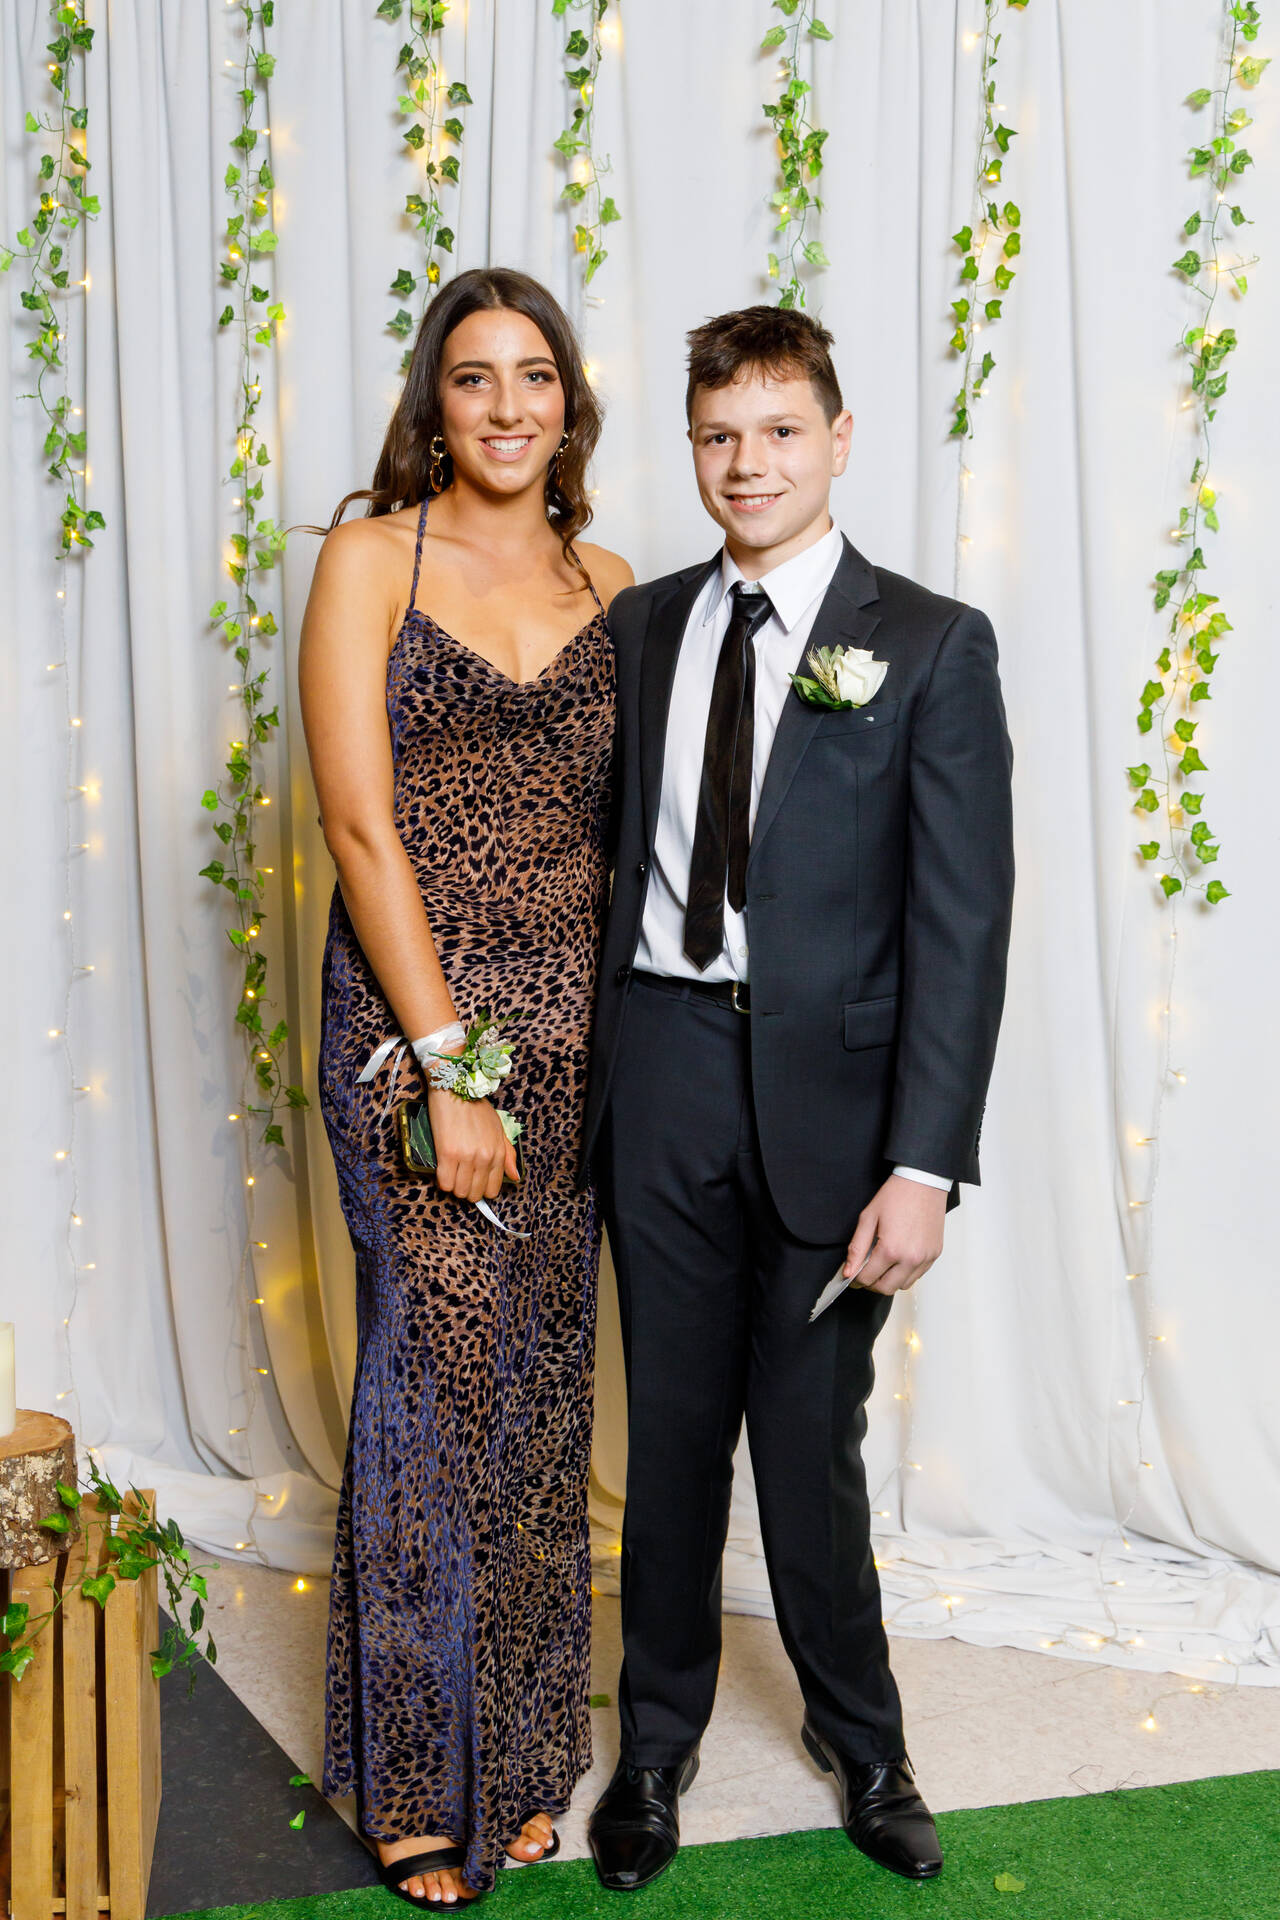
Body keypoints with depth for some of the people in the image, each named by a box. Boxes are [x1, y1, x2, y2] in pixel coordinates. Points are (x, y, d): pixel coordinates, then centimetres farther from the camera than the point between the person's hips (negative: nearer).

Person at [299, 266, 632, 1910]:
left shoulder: (611, 589, 9)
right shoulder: (370, 560, -3)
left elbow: (620, 833, 10)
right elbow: (362, 827, -10)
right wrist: (450, 1067, -14)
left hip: (573, 1027, 4)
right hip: (411, 1019, -4)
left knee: (544, 1383, 11)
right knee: (440, 1379, 0)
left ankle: (525, 1755, 29)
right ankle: (420, 1784, 20)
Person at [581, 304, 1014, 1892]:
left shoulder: (931, 645, -4)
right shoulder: (640, 628, 8)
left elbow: (962, 920, -8)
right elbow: (611, 845, 10)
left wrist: (925, 1163, -14)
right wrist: (588, 1071, 1)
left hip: (824, 1082, -3)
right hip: (659, 1064, 3)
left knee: (810, 1437, 8)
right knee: (672, 1425, 12)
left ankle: (861, 1738, 32)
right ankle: (658, 1743, 32)